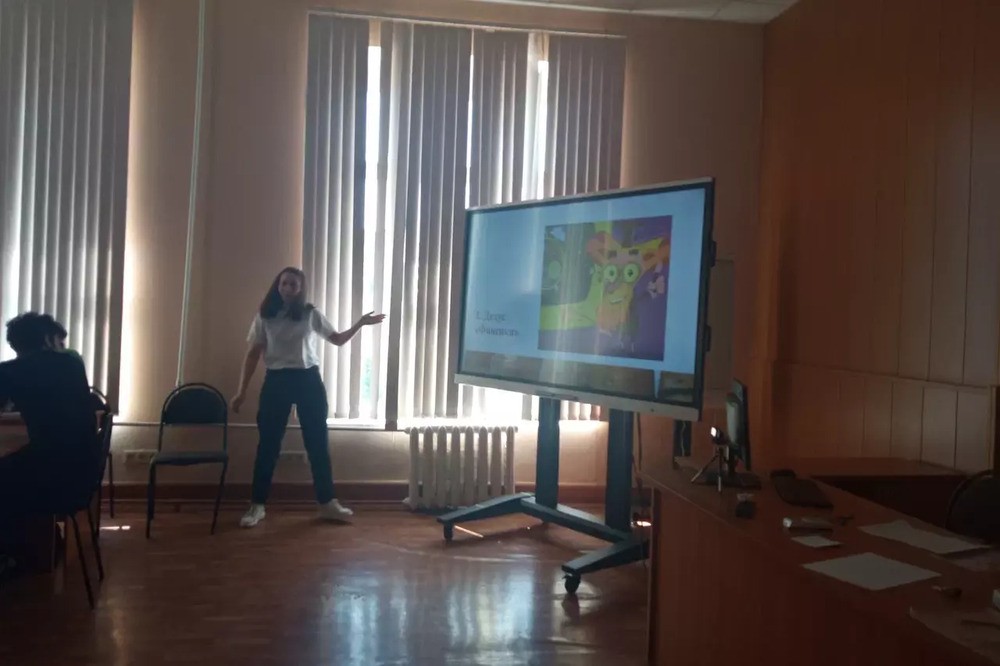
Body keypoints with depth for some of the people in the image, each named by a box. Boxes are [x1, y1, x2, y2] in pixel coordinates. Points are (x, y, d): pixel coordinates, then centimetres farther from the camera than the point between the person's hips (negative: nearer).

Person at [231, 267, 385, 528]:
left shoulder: (311, 314, 4)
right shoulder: (265, 317, 1)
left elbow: (338, 340, 10)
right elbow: (253, 354, 1)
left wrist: (360, 323, -4)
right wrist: (241, 391, -2)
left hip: (308, 380, 1)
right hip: (276, 381, -1)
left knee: (317, 442, 5)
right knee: (268, 444, 2)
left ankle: (327, 502, 15)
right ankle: (257, 505, 12)